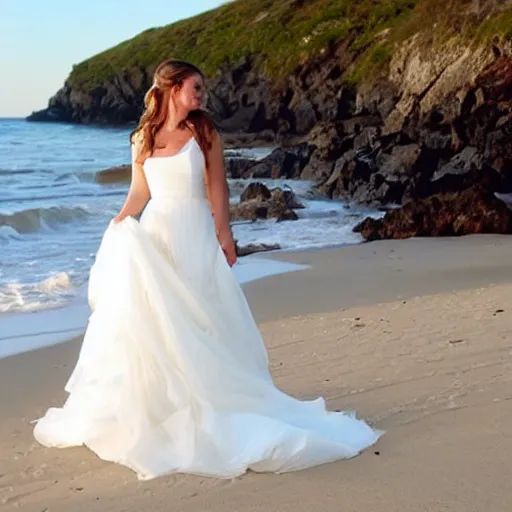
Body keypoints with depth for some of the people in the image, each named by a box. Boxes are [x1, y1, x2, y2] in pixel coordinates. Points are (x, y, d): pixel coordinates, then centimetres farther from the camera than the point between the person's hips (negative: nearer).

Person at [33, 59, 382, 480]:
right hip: (154, 235, 2)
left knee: (198, 319, -1)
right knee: (150, 319, 2)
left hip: (195, 236, -2)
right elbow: (139, 193, 10)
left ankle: (205, 399, 10)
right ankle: (152, 402, 15)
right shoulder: (143, 139, 5)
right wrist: (118, 225, -4)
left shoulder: (204, 132, 0)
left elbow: (217, 186, -1)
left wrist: (224, 233, -7)